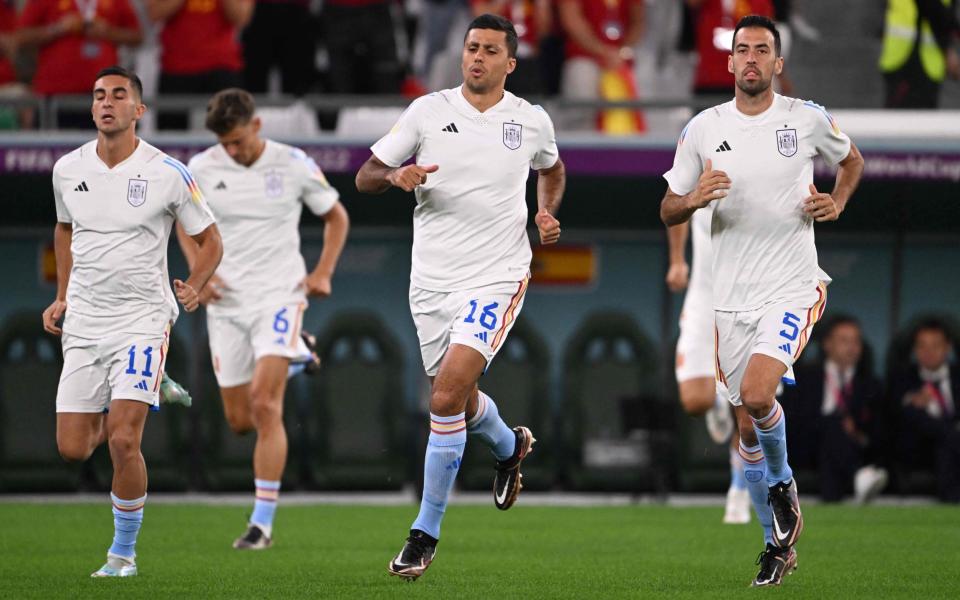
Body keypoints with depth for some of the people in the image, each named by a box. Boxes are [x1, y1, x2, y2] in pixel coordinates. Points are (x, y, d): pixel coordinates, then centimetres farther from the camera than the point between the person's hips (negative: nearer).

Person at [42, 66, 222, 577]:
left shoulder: (167, 173, -8)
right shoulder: (68, 169, 3)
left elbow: (210, 240, 4)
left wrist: (193, 288, -10)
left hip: (142, 318, -4)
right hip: (82, 322, 4)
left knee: (123, 442, -17)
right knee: (72, 448, 0)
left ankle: (124, 553, 0)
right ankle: (120, 410, 36)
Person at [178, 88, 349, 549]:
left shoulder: (294, 165, -4)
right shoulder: (201, 169, 0)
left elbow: (336, 217, 11)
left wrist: (323, 274, -2)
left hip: (279, 296, -3)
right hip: (225, 303, 3)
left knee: (265, 406, -18)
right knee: (239, 420, 5)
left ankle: (262, 521, -16)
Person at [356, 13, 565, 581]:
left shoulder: (532, 121, 1)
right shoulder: (429, 111, 0)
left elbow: (552, 169, 24)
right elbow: (365, 176, 2)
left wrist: (548, 213, 4)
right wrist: (396, 177, -20)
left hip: (496, 277, -3)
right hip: (431, 278, 3)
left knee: (448, 394, -18)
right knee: (460, 402, 15)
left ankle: (426, 534, -10)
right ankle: (510, 446, 52)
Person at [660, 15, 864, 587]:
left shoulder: (808, 119, -2)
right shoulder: (703, 129, 2)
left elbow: (853, 159, 19)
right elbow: (668, 211, 7)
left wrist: (836, 203, 0)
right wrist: (695, 198, -15)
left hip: (793, 287, -3)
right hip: (732, 296, 3)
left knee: (757, 394, -24)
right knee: (747, 425, 6)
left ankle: (783, 485, 6)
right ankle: (779, 543, 21)